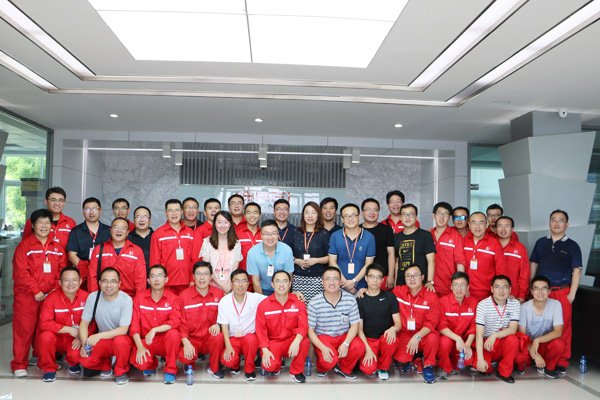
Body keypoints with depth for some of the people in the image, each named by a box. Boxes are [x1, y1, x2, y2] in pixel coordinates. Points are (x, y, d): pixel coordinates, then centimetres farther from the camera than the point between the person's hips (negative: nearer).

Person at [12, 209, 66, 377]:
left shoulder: (57, 246, 10)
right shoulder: (24, 245, -3)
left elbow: (62, 270, 10)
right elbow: (21, 272, -10)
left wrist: (56, 289, -3)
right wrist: (36, 291, -13)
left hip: (50, 296, 4)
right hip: (26, 297, -4)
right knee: (24, 329, 0)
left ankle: (40, 358, 29)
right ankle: (19, 364, 13)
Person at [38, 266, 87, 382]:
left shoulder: (86, 297, -9)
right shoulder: (52, 297, -11)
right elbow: (45, 323, -19)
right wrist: (69, 329, -21)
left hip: (75, 341, 0)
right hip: (57, 338, 1)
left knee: (77, 354, -29)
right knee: (45, 336, -31)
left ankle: (73, 363, 14)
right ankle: (49, 368, -4)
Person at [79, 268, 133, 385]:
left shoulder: (126, 299, -17)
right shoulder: (93, 297, -5)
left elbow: (123, 329, -22)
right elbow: (84, 323, -1)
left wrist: (99, 335, -35)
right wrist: (84, 344, -18)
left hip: (122, 339, -3)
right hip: (102, 340, 3)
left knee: (120, 340, -37)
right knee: (84, 359, -24)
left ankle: (121, 371, -8)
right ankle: (105, 365, 12)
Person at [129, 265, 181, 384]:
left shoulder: (172, 298, -4)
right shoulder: (139, 297, 0)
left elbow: (175, 322, -18)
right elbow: (134, 325, -4)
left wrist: (154, 330, -29)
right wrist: (140, 347, -15)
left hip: (165, 341, -1)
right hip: (145, 341, 1)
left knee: (173, 333, -34)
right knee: (138, 362, -29)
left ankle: (170, 370, -9)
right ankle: (152, 364, 12)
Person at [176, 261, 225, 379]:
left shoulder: (218, 293, 0)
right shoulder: (184, 295, -3)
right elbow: (181, 323, -3)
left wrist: (217, 324, -17)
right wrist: (186, 343, -16)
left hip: (210, 338, 1)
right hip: (191, 338, 0)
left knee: (218, 336, -33)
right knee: (183, 356, -30)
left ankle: (214, 368, -3)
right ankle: (190, 364, 12)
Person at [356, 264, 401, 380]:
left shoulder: (390, 297, 4)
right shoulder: (360, 300, -1)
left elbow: (398, 322, 3)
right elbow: (359, 328, -3)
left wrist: (394, 328, -23)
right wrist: (368, 349, -15)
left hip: (385, 337, 2)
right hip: (367, 340, -1)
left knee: (392, 341, -34)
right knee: (368, 369, -27)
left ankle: (383, 368, -3)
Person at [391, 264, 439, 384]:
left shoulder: (431, 296, -7)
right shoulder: (398, 291, 0)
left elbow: (431, 323, -12)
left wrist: (417, 337, -28)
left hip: (424, 334, -1)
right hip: (404, 334, 1)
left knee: (433, 338, -36)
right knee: (401, 362, -23)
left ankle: (428, 366, -5)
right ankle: (407, 360, 18)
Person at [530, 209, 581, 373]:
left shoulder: (572, 246, 6)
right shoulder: (541, 242, 13)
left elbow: (576, 271, 2)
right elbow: (533, 265, 16)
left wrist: (572, 293, -5)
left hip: (562, 291, -2)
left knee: (563, 327, -1)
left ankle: (562, 362, 10)